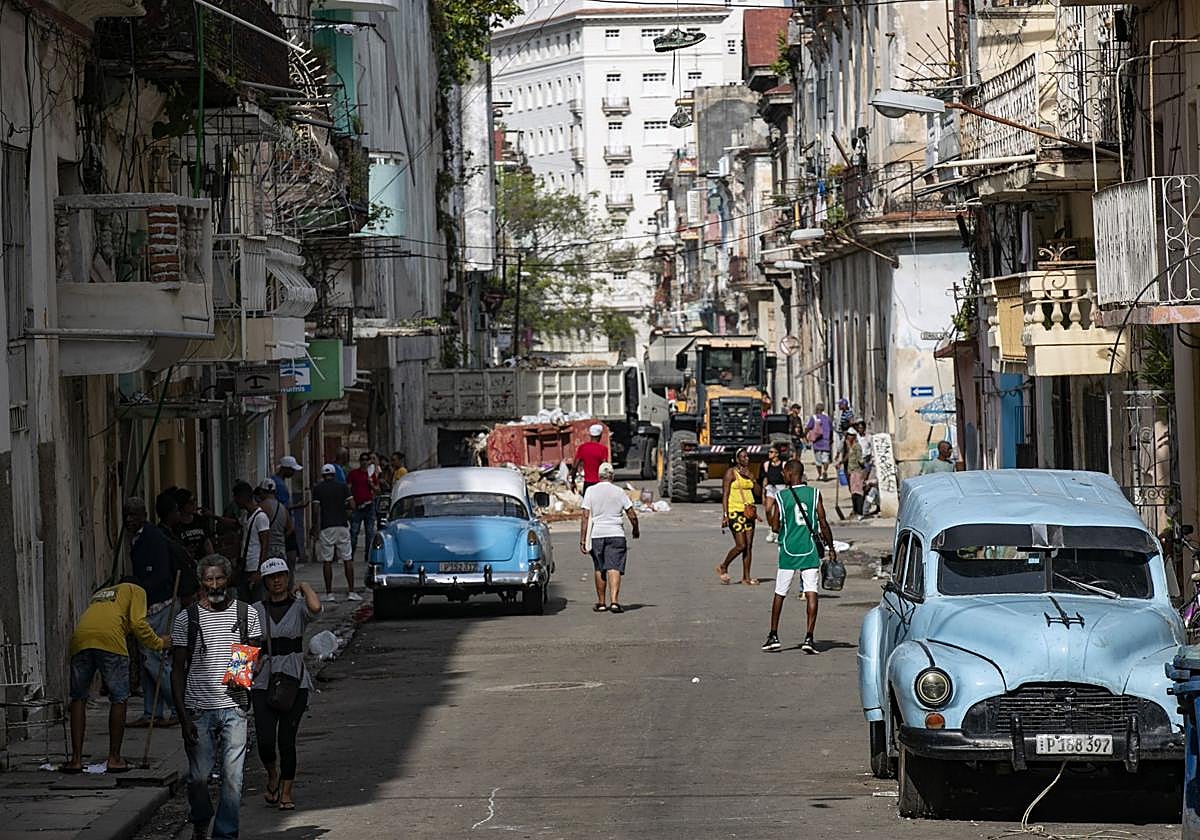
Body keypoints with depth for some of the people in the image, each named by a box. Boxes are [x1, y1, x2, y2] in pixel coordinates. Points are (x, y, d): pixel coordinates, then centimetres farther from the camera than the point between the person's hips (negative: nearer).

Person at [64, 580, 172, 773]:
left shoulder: (99, 593, 40)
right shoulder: (136, 591, 23)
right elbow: (138, 623, 7)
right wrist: (159, 643, 18)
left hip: (80, 638, 5)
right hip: (110, 639, -5)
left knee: (78, 699, 13)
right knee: (118, 699, 7)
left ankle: (76, 759, 10)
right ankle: (114, 759, 9)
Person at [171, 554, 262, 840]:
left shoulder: (247, 614, 7)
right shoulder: (186, 619, 3)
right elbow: (178, 671, 4)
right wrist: (183, 716, -4)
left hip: (234, 706, 1)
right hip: (198, 709, 0)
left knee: (233, 776, -6)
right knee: (198, 776, 2)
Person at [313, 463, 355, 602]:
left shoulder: (317, 489, 2)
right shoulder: (342, 486, 4)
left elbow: (317, 511, -3)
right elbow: (352, 505, 0)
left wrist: (316, 530, 0)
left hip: (326, 528, -1)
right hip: (342, 525, 1)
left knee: (327, 561, 2)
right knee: (348, 559, 4)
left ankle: (329, 593, 0)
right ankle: (351, 592, -1)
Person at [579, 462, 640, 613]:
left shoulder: (590, 491, 0)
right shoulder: (619, 492, 1)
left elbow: (585, 517, -5)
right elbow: (632, 515, 2)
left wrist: (582, 540, -4)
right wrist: (636, 530, 22)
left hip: (597, 534, 1)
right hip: (616, 535, -1)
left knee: (599, 570, 13)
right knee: (614, 569, -6)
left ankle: (601, 603, 19)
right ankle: (614, 601, -21)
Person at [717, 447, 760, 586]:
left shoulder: (748, 473, 15)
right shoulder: (731, 472, -6)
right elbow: (725, 494, -11)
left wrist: (750, 477, -1)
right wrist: (725, 515, -16)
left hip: (748, 511, 7)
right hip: (735, 512, -7)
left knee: (749, 546, 4)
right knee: (741, 545, -11)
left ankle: (746, 577, 8)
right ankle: (723, 567, 10)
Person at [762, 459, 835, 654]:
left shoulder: (781, 497, -4)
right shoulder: (814, 494, -2)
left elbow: (775, 526, -2)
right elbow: (823, 523, -3)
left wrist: (768, 510, 16)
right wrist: (831, 548, 5)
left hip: (788, 552, 0)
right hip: (810, 550, 0)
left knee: (780, 594, 12)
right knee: (811, 593, -2)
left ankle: (773, 636, 17)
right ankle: (809, 638, -10)